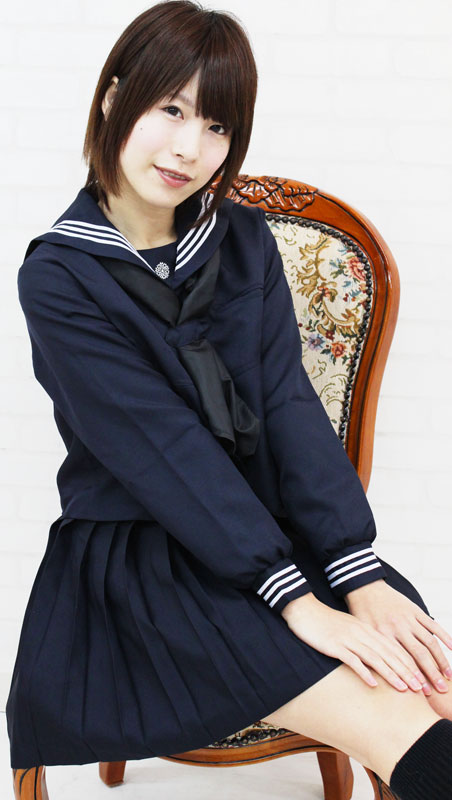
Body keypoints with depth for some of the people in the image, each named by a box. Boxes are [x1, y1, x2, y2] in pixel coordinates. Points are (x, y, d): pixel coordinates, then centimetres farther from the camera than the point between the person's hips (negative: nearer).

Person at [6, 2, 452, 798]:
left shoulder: (245, 241, 6)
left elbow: (290, 402, -4)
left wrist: (362, 574, -17)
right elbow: (162, 444, -17)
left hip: (273, 522, 5)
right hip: (139, 549, -4)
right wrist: (294, 599, -24)